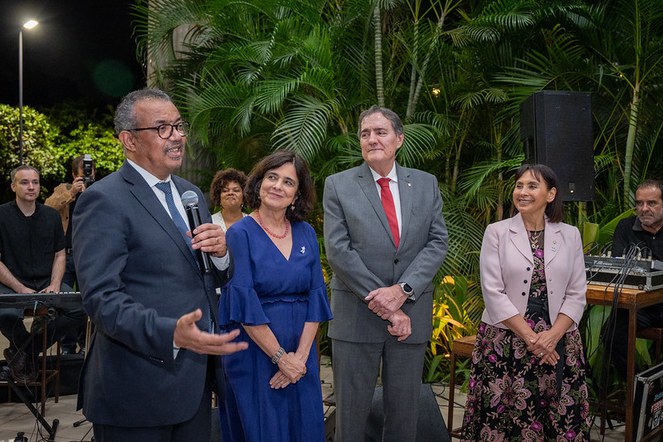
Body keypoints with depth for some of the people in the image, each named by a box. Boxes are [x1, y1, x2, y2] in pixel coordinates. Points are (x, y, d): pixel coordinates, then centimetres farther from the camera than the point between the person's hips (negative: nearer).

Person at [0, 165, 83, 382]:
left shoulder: (51, 216, 10)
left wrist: (54, 285, -5)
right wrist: (21, 290, -15)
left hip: (46, 282, 4)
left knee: (79, 306, -23)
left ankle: (24, 351, -6)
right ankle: (28, 351, 1)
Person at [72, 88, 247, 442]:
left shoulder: (190, 193, 13)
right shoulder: (104, 201, -11)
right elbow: (100, 296, -20)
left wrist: (219, 252, -6)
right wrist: (171, 334, -34)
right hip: (139, 389, -7)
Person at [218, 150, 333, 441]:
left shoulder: (306, 234, 4)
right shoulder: (241, 233, -9)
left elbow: (316, 296, 1)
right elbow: (243, 303, -14)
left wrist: (301, 355, -9)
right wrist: (280, 357, -15)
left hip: (300, 354, 4)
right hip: (254, 352, -4)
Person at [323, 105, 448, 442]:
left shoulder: (426, 184, 8)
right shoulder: (338, 185, 0)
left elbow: (437, 242, 1)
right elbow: (338, 250, -8)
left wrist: (403, 290, -14)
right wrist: (382, 303, -13)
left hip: (412, 315, 2)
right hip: (356, 315, -2)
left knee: (404, 408, 12)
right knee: (351, 410, 6)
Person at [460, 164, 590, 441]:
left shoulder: (570, 235, 8)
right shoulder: (496, 232, 0)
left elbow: (576, 295, 4)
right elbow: (493, 292, -6)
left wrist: (552, 335, -11)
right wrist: (530, 337, -12)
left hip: (558, 344, 2)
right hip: (505, 342, -2)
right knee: (504, 418, 0)